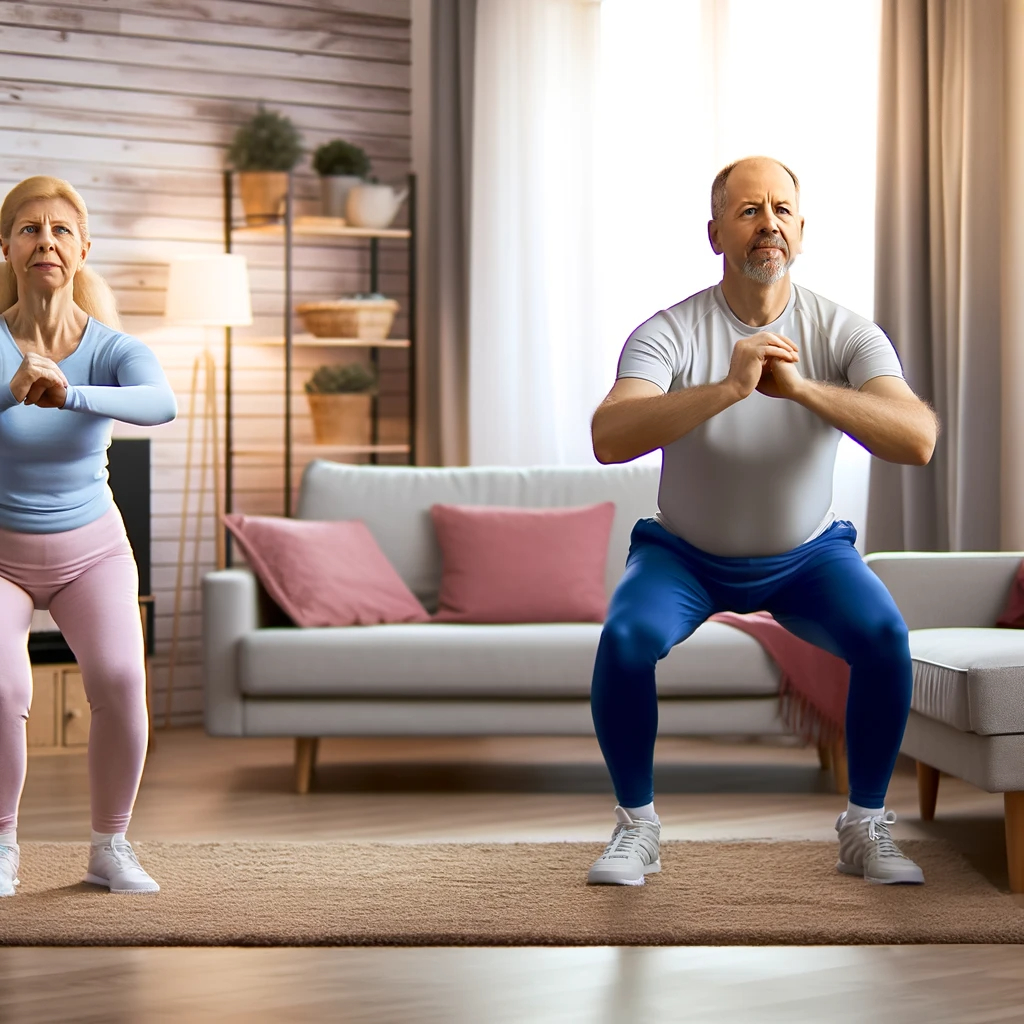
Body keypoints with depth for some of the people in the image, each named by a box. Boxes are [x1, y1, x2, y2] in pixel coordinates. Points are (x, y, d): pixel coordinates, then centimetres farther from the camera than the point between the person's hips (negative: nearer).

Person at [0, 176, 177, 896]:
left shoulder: (114, 349, -15)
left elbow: (161, 404, -37)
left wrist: (69, 395, -54)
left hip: (92, 550, 1)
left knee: (120, 680, -24)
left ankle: (110, 848, -2)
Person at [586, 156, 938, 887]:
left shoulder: (845, 333, -15)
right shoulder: (670, 333, -19)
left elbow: (917, 441, -31)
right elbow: (608, 440, -37)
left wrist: (800, 387, -42)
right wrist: (729, 386, -48)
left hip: (808, 553, 1)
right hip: (685, 554, -1)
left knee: (885, 636, -25)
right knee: (625, 639, -28)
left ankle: (867, 825, -3)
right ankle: (637, 825, -4)